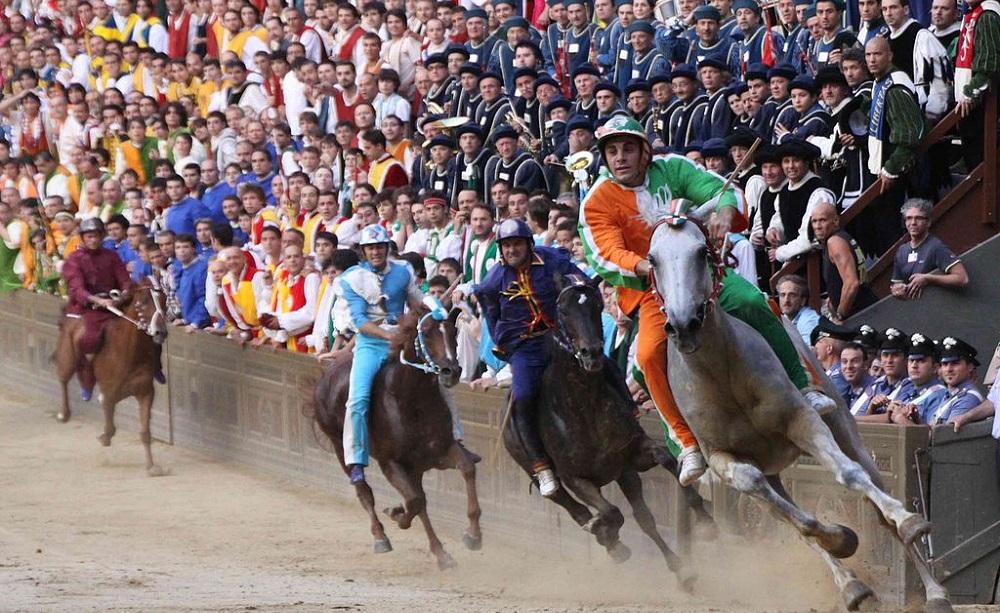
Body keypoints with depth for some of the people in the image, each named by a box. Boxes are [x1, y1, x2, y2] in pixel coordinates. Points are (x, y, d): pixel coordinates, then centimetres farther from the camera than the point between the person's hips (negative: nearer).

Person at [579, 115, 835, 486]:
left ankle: (800, 389, -17)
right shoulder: (598, 203, -4)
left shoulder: (671, 169, 1)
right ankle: (689, 445, -18)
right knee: (650, 354, -27)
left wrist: (724, 212, -31)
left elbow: (720, 188, -6)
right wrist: (647, 267, -36)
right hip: (652, 289, -1)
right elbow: (609, 254, -16)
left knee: (752, 303, -26)